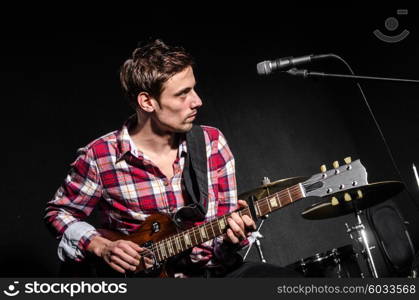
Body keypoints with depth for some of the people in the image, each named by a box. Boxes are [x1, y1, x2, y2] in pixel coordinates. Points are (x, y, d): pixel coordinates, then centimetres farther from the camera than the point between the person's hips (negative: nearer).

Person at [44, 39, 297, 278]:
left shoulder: (212, 142, -4)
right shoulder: (99, 157, -12)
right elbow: (59, 212, 3)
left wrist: (231, 237, -19)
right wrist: (101, 247, -12)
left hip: (213, 270, 2)